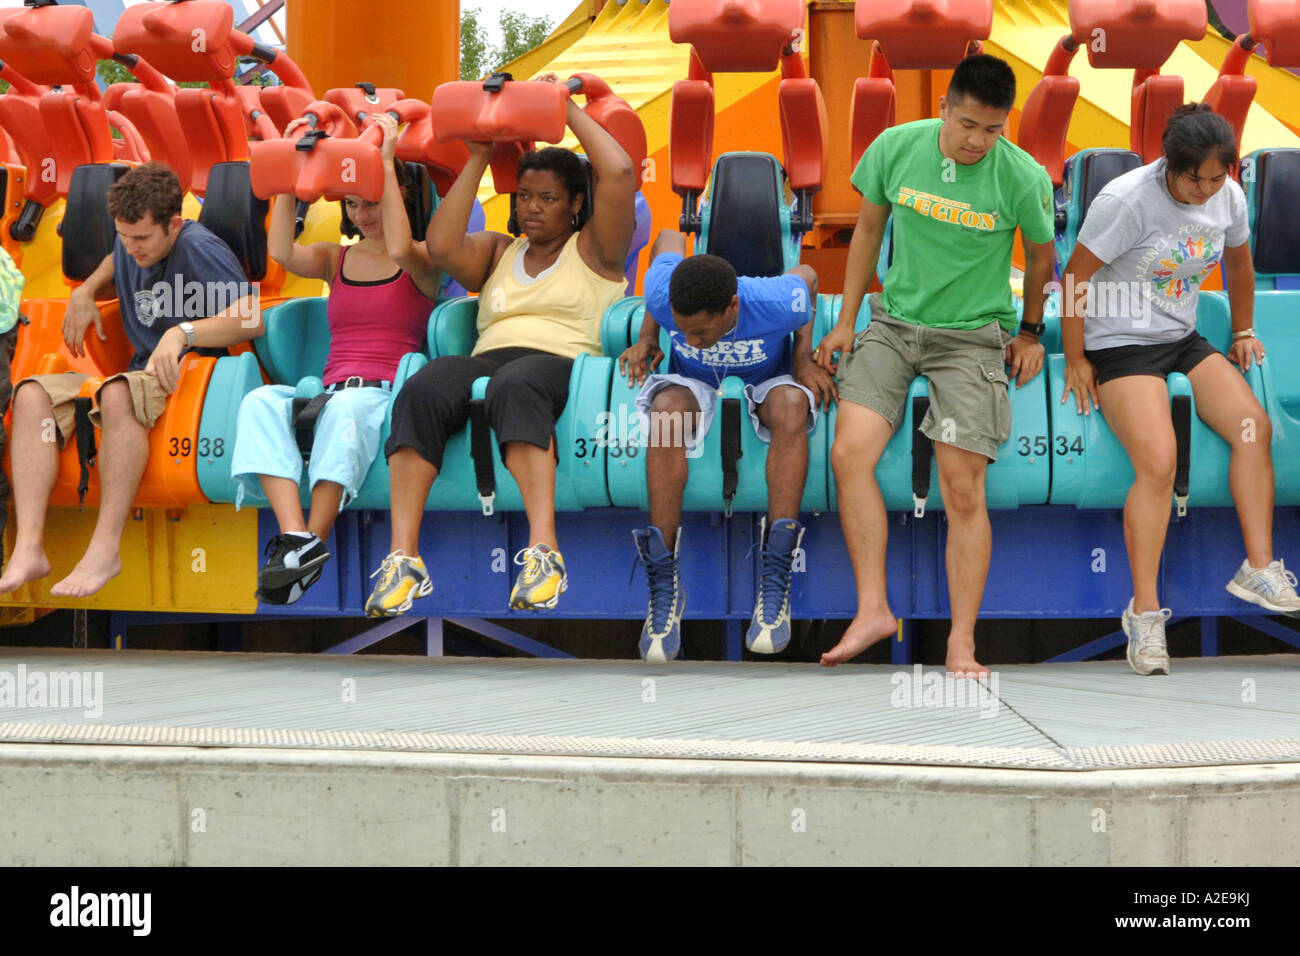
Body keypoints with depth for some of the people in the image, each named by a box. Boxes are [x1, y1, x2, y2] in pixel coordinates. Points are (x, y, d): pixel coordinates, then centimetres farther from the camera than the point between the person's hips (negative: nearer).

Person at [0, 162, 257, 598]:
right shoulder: (130, 246, 14)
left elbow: (250, 319, -24)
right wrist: (86, 291, 21)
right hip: (139, 376, 8)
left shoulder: (198, 249, -10)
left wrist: (183, 332, -37)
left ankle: (106, 547, -39)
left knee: (119, 393, -40)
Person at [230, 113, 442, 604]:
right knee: (260, 402, -29)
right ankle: (296, 537, -46)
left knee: (345, 409, -40)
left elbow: (400, 250, -16)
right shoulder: (336, 259, 23)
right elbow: (282, 252, 1)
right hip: (330, 391, 4)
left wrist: (385, 162, -11)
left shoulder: (424, 260, 10)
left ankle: (314, 540, -41)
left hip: (385, 395, -4)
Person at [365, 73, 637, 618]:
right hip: (488, 360, 4)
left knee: (515, 385, -42)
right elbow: (442, 246, 12)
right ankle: (403, 555, -44)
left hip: (562, 363, -4)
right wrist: (478, 160, 17)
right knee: (422, 391, -32)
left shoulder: (593, 249, 20)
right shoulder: (498, 252, 32)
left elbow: (619, 172, 4)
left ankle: (543, 549, -55)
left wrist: (569, 110, 15)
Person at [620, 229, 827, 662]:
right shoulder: (662, 294, -26)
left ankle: (775, 581, -39)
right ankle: (663, 585, -32)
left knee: (791, 406, -37)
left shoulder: (776, 304, -30)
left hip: (766, 382, -1)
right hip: (694, 384, 1)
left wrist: (803, 354, -11)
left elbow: (807, 275, -5)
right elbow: (668, 238, -2)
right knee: (667, 408, -35)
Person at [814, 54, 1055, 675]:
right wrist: (846, 321, 9)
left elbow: (1040, 256, 6)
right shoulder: (895, 147, -7)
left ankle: (961, 644, -1)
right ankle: (873, 610, -10)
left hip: (972, 337, -2)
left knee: (963, 491, -7)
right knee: (850, 454, -15)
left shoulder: (1024, 177, -13)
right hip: (893, 321, 3)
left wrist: (1030, 332, 17)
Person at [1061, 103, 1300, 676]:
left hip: (1183, 339, 6)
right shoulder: (1126, 200, -19)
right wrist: (1075, 360, -10)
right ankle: (1144, 613, -17)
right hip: (1121, 344, -6)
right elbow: (1075, 277, -14)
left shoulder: (1228, 197, 0)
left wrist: (1243, 332, 24)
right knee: (1158, 463, -23)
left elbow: (1238, 262, 21)